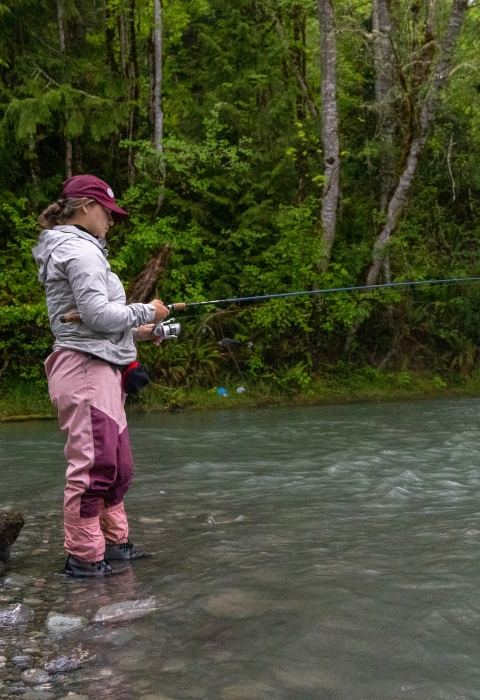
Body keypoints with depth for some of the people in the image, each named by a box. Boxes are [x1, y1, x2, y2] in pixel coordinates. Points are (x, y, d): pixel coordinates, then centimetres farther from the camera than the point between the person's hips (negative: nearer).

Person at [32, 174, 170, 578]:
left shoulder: (76, 250, 21)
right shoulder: (79, 250, -11)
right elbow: (98, 315, -19)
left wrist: (137, 332, 15)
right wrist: (146, 312, -5)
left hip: (99, 369, 11)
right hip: (86, 368, -11)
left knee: (117, 464, 15)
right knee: (94, 463, -7)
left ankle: (114, 542, 24)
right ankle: (83, 557, 2)